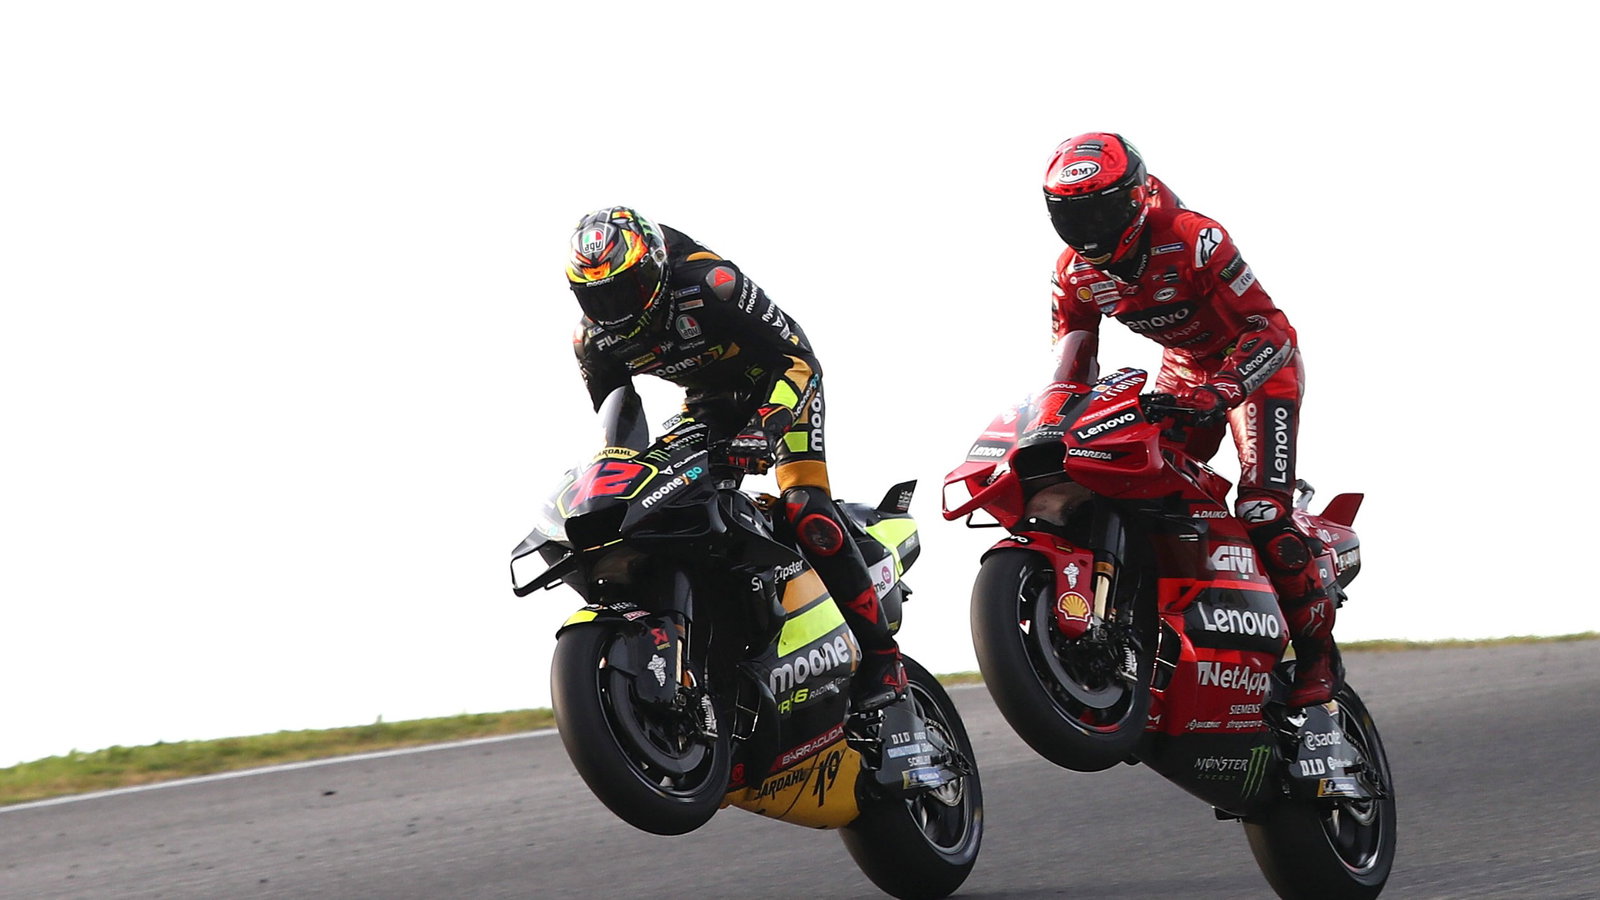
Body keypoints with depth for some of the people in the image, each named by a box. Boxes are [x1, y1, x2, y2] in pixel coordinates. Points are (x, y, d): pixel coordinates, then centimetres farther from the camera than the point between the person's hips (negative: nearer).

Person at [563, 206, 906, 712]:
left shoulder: (708, 285, -31)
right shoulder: (593, 341, -11)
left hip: (773, 383, -7)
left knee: (806, 510, -25)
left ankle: (879, 655, -23)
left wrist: (762, 430, -44)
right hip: (708, 403, 7)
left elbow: (798, 356, -31)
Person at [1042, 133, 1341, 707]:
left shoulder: (1193, 240, -30)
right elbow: (1070, 361, 3)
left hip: (1257, 363, -7)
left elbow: (1271, 330, -32)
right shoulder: (1075, 272, -9)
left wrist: (1222, 390, -47)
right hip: (1183, 373, 7)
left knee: (1262, 510, -21)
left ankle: (1317, 650, -10)